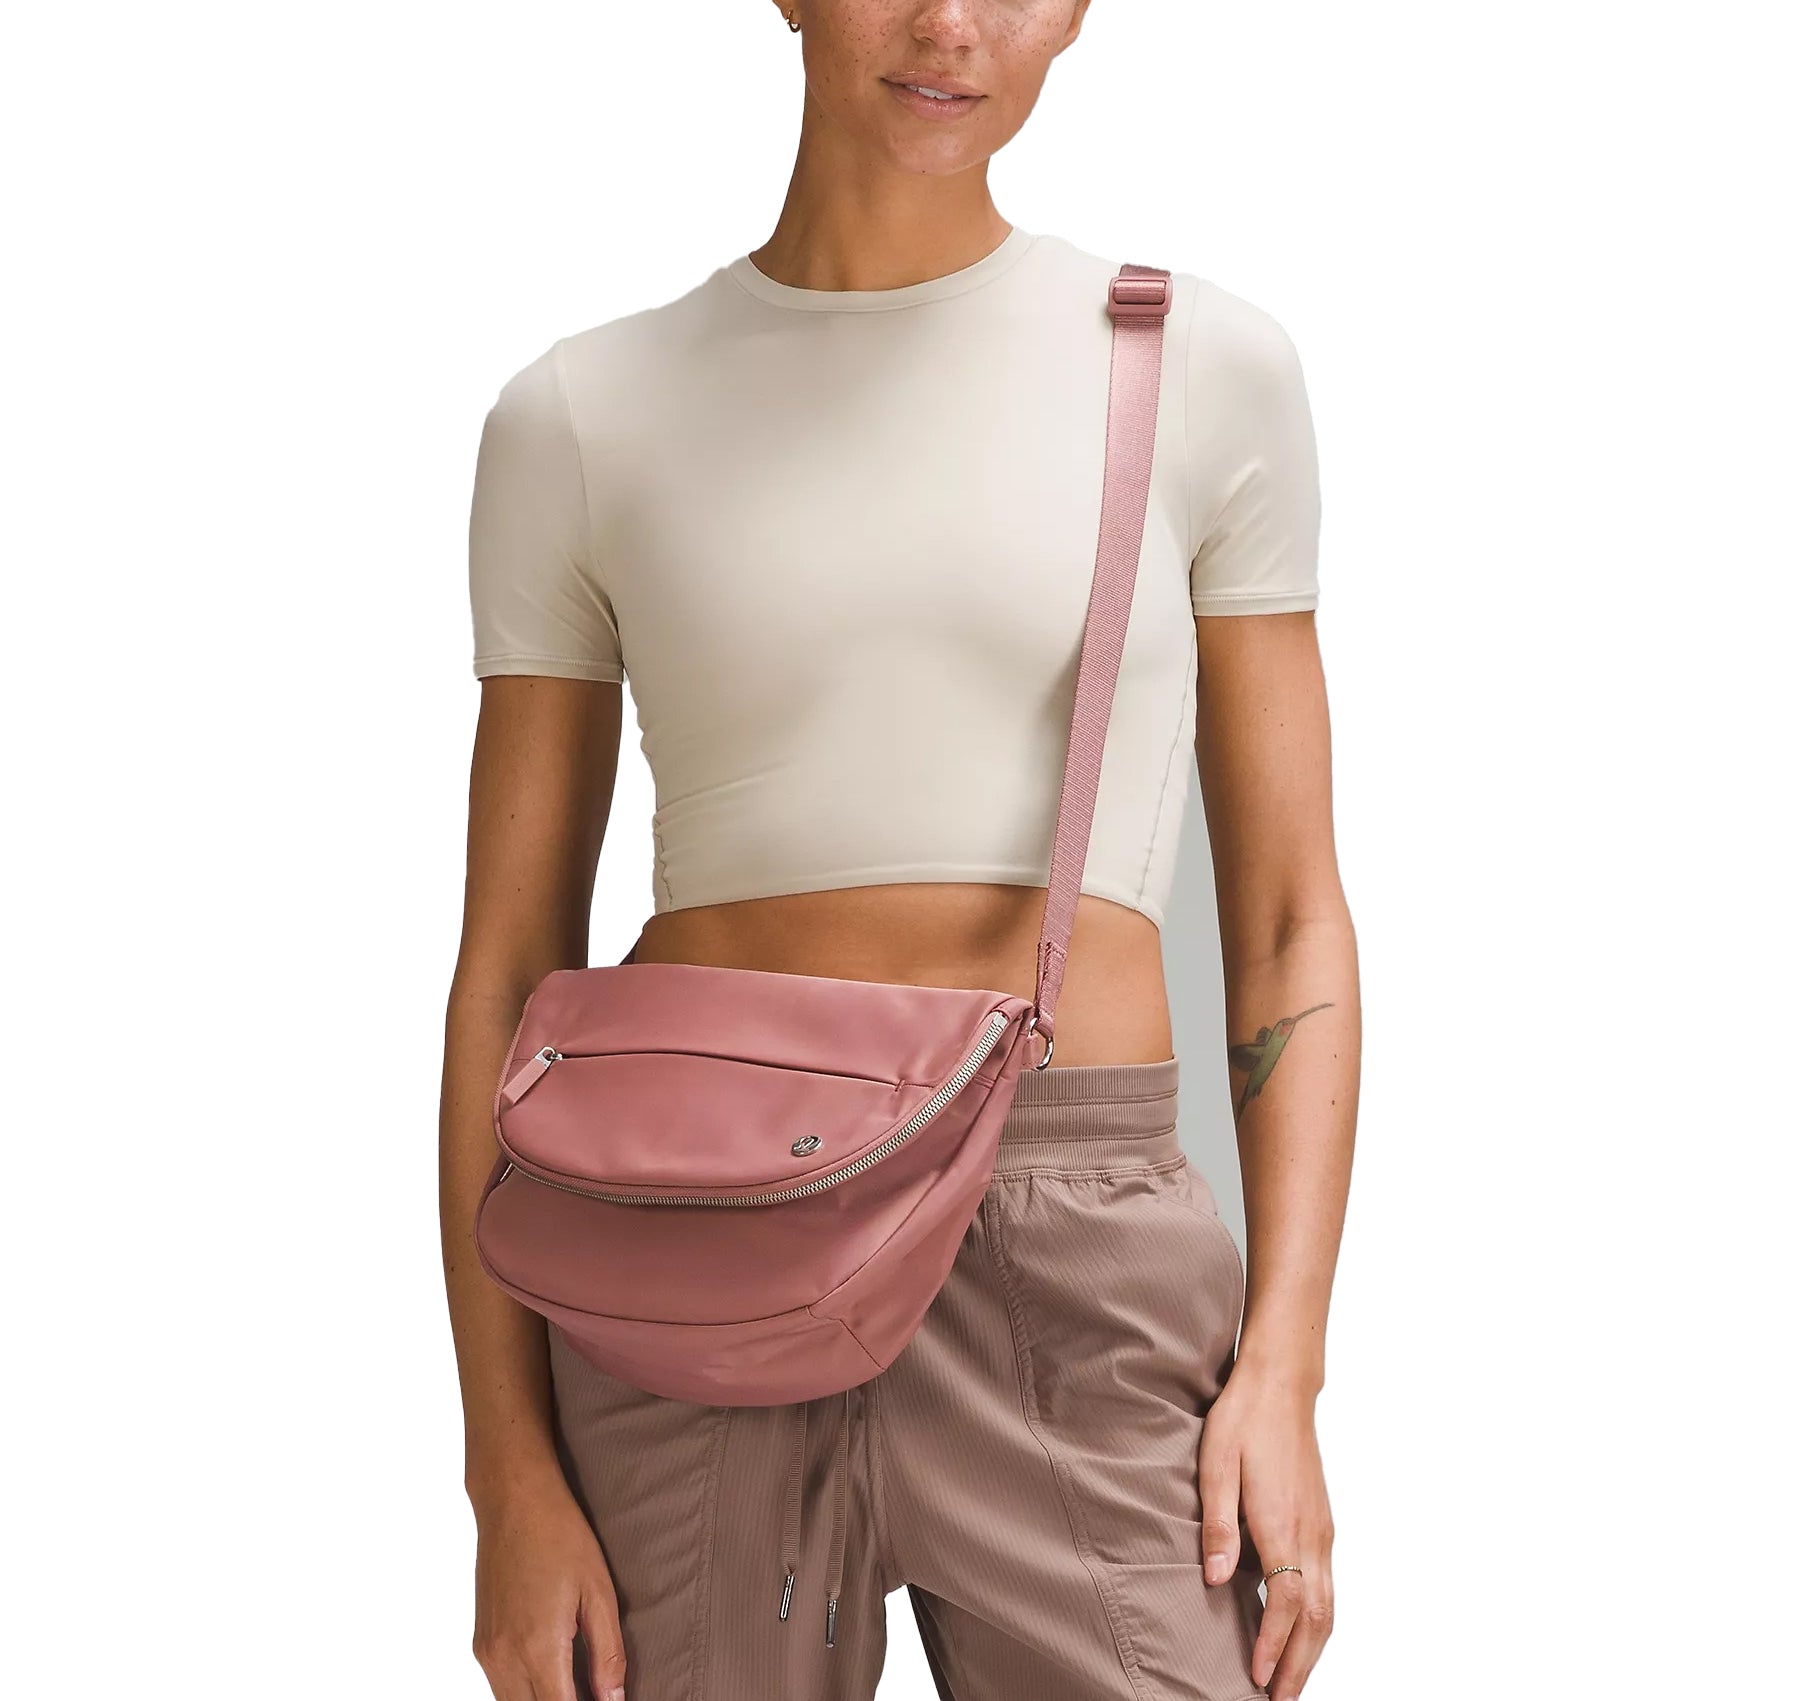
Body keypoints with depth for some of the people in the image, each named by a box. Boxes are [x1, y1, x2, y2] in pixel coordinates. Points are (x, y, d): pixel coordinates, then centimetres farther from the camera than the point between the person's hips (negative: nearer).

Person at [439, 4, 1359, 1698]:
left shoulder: (1209, 369, 6)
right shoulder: (576, 420, 6)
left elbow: (1290, 925, 6)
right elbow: (507, 970, 6)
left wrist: (1282, 1371, -6)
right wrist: (509, 1475, 0)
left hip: (1077, 1312, 0)